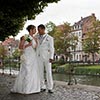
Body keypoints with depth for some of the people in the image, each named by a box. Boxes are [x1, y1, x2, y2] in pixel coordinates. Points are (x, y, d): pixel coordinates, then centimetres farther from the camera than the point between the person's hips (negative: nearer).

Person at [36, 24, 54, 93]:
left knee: (49, 72, -7)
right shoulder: (37, 37, 12)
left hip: (47, 57, -3)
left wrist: (51, 58, -18)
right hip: (39, 57, 4)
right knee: (41, 72, 2)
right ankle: (43, 87, 9)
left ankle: (50, 88, -3)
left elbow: (52, 48, -7)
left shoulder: (50, 38, 0)